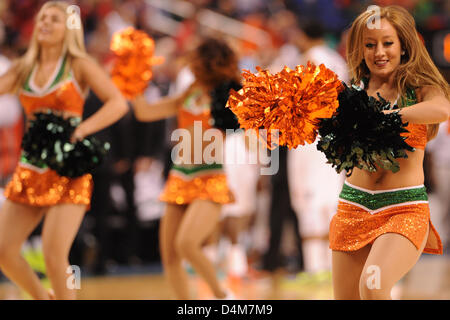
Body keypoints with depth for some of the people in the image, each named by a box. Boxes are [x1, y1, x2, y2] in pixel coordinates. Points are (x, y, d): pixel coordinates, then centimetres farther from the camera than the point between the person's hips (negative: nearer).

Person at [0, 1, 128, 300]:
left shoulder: (79, 65, 0)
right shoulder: (24, 68, 12)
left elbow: (119, 103, -10)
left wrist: (80, 130, -18)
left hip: (68, 171, -5)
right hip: (30, 170, 5)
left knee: (54, 253, -15)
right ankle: (42, 297, 24)